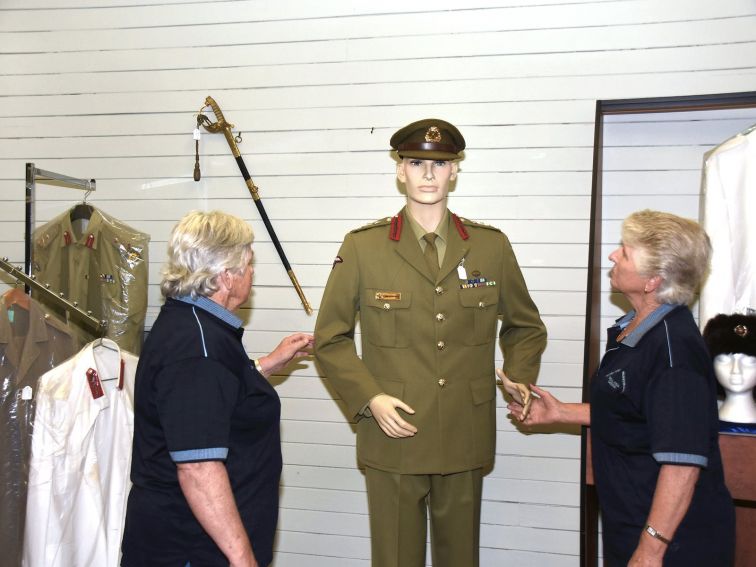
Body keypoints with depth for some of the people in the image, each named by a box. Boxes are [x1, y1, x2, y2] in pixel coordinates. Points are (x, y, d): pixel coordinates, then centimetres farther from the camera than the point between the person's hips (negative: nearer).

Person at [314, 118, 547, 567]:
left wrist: (519, 384, 2)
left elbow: (527, 327, 17)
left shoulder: (492, 246, 4)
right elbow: (330, 339, 3)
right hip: (393, 438, -2)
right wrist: (368, 398, -10)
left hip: (465, 441, 2)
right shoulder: (362, 247, -2)